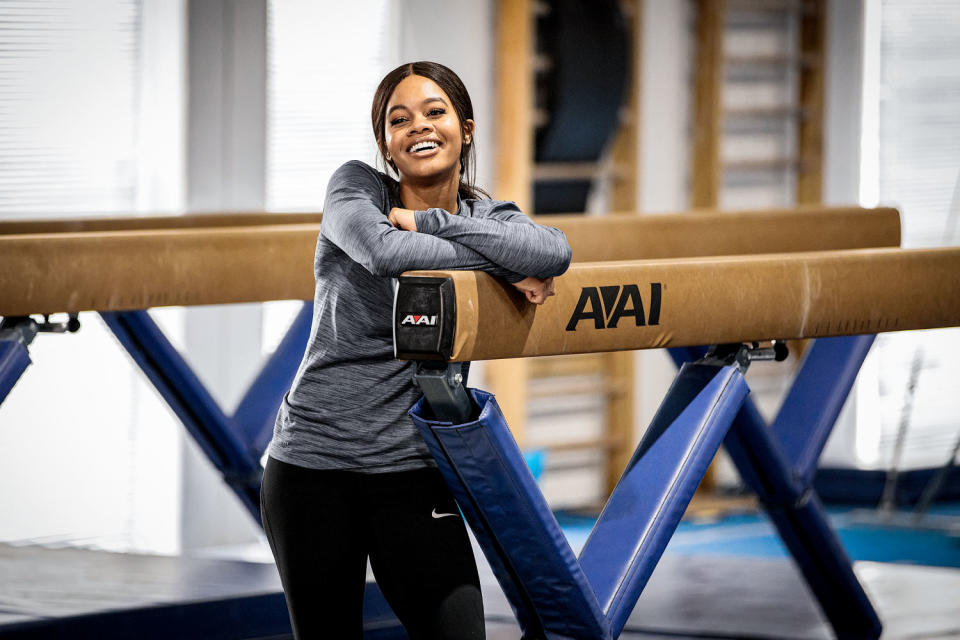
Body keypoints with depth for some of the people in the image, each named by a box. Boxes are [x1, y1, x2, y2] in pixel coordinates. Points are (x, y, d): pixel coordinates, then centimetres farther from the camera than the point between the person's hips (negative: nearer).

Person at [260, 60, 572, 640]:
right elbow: (383, 250, -24)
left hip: (413, 468, 2)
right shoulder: (356, 186, 0)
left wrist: (429, 222, -18)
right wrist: (505, 269, -17)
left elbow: (553, 253, -19)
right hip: (313, 462, -2)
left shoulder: (484, 218, 6)